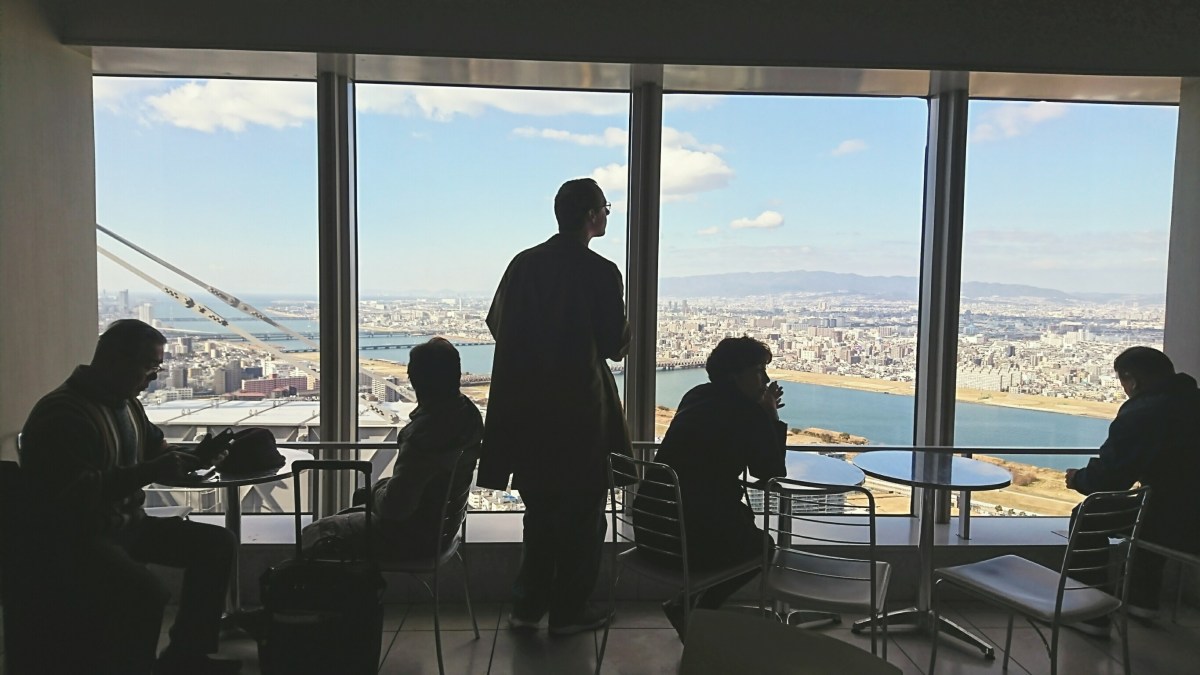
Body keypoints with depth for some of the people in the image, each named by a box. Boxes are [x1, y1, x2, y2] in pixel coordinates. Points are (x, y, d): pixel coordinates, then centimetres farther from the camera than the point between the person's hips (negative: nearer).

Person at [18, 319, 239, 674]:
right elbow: (74, 493, -30)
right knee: (147, 592, -35)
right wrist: (148, 473, -30)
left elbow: (156, 450, 24)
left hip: (127, 525, 10)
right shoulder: (61, 414, -20)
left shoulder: (127, 403, 10)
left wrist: (194, 458, 4)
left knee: (218, 544, 2)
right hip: (71, 540, -10)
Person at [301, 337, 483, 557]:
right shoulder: (467, 412, -5)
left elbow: (394, 505, -26)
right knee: (349, 513, 28)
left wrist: (375, 491, -7)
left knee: (313, 534, 6)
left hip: (414, 536, -9)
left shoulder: (423, 432, -32)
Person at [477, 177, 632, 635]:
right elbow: (615, 345, -12)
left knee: (540, 507, 19)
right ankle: (569, 610, 19)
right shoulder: (600, 272, -13)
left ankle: (528, 606, 25)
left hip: (526, 405, 5)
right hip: (579, 408, -5)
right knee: (582, 511, 10)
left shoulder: (523, 264, 2)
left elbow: (496, 324, 8)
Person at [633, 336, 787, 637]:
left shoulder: (696, 397, 11)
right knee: (762, 545, 23)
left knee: (741, 516, 32)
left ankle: (689, 603, 26)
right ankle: (688, 608, 14)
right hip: (687, 536, -7)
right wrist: (771, 417, 9)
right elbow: (772, 473, -1)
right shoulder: (746, 413, -11)